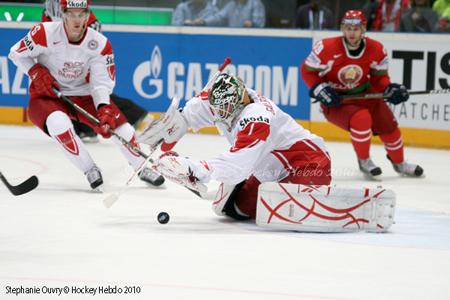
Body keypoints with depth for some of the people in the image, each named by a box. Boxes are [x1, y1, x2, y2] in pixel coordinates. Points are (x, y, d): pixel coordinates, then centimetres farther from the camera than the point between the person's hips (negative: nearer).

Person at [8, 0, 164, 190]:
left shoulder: (100, 44, -13)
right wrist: (36, 73, -20)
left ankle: (143, 168, 20)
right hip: (47, 96, -3)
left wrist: (104, 109, -32)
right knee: (59, 123, -36)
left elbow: (101, 81, -16)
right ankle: (90, 171, -18)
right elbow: (16, 53, -7)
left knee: (120, 125, -8)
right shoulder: (45, 34, -21)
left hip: (83, 95, 3)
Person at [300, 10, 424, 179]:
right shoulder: (327, 48, -23)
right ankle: (364, 161, -6)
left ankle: (399, 163, 28)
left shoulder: (376, 50, -11)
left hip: (364, 94, 5)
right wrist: (320, 89, -23)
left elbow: (379, 77, 3)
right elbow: (307, 70, -10)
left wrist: (390, 89, -17)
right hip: (334, 99, -5)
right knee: (361, 119, -31)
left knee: (388, 124, -2)